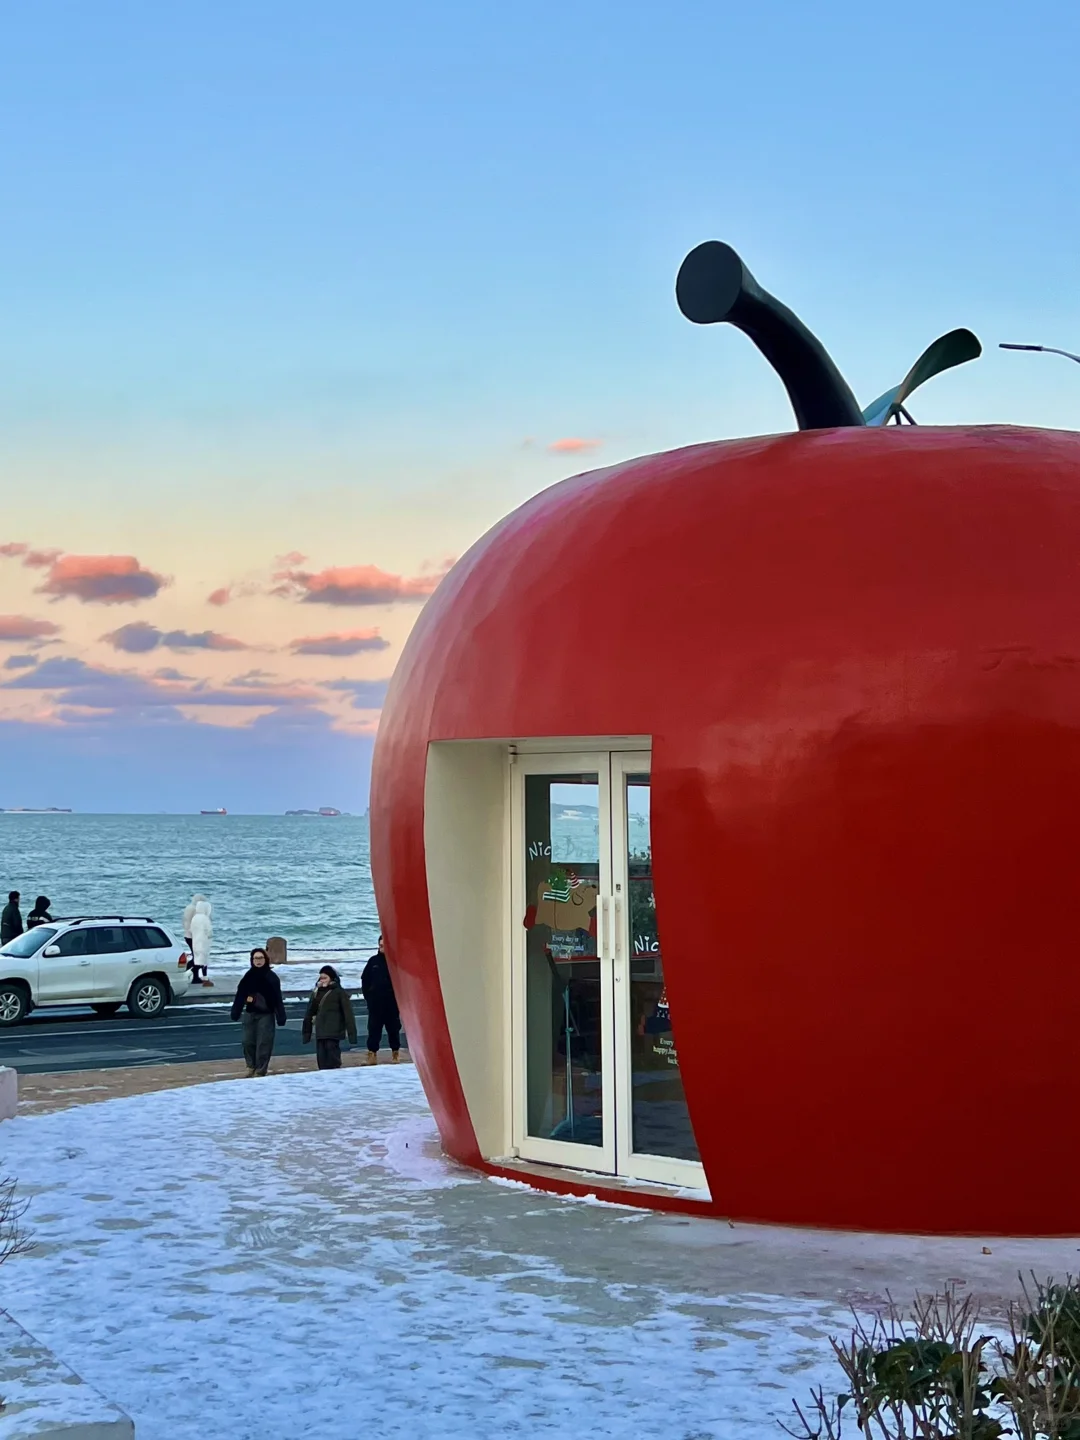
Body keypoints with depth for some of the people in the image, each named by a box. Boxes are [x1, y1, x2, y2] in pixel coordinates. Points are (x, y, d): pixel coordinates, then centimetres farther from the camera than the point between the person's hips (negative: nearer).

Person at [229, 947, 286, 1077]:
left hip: (266, 1015, -3)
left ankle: (261, 1071, 7)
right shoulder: (248, 976, 3)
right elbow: (240, 995, 2)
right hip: (250, 1014, 3)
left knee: (264, 1044, -2)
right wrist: (235, 1012, -5)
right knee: (248, 1042, 8)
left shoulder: (271, 977, -6)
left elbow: (277, 998, -8)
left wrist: (281, 1016, -12)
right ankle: (251, 1066, 28)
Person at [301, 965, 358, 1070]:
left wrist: (352, 1034, -10)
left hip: (333, 1033, -5)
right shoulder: (316, 993, 14)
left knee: (333, 1061, -9)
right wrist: (306, 1033, 16)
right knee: (321, 1062, 3)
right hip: (320, 1033, 5)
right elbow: (309, 1014, 18)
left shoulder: (339, 993, 0)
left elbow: (348, 1014, -4)